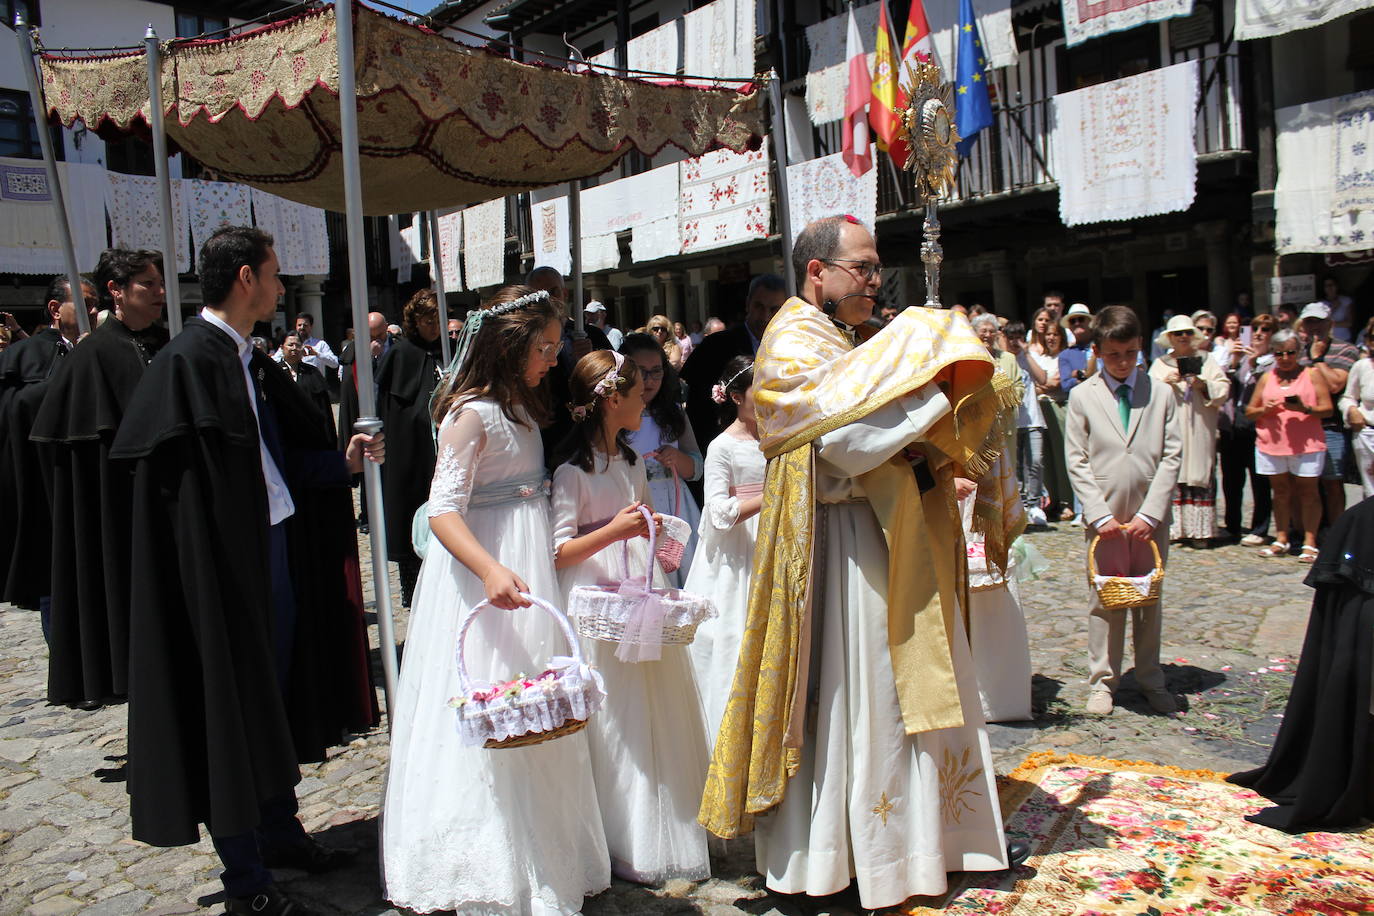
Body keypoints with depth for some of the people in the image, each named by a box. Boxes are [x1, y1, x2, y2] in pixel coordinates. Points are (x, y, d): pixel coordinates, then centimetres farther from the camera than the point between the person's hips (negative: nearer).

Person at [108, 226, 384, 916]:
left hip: (274, 542, 9)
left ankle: (279, 832, 35)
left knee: (275, 692, 18)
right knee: (233, 701, 2)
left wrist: (343, 460, 2)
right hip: (226, 557, -9)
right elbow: (188, 482, -19)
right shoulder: (188, 361, -15)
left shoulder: (252, 362, 11)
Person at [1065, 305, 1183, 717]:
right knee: (1104, 600, 5)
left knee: (1150, 600, 11)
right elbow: (1077, 462, -2)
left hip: (1151, 517, 1)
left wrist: (1150, 513, -10)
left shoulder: (1161, 393, 3)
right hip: (1105, 517, -1)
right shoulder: (1082, 396, 0)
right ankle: (1102, 681, 16)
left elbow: (1172, 456, -1)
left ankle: (1151, 681, 23)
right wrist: (1100, 513, -11)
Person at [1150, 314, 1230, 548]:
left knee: (1200, 477, -3)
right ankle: (1171, 528, -2)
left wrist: (1204, 386, -12)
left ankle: (1198, 530, 0)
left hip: (1199, 431, 0)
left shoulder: (1207, 361, 13)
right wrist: (1165, 383, -11)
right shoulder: (1160, 364, 14)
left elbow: (1223, 390, 5)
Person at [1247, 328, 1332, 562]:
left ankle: (1309, 543, 2)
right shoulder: (1266, 378, 12)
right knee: (1280, 491, 8)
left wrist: (1306, 409, -21)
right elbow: (1249, 411, 11)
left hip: (1306, 444, -3)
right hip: (1272, 444, 3)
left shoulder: (1311, 375, 4)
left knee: (1308, 491, 0)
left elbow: (1328, 408, -2)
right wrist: (1264, 409, -10)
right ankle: (1281, 541, 15)